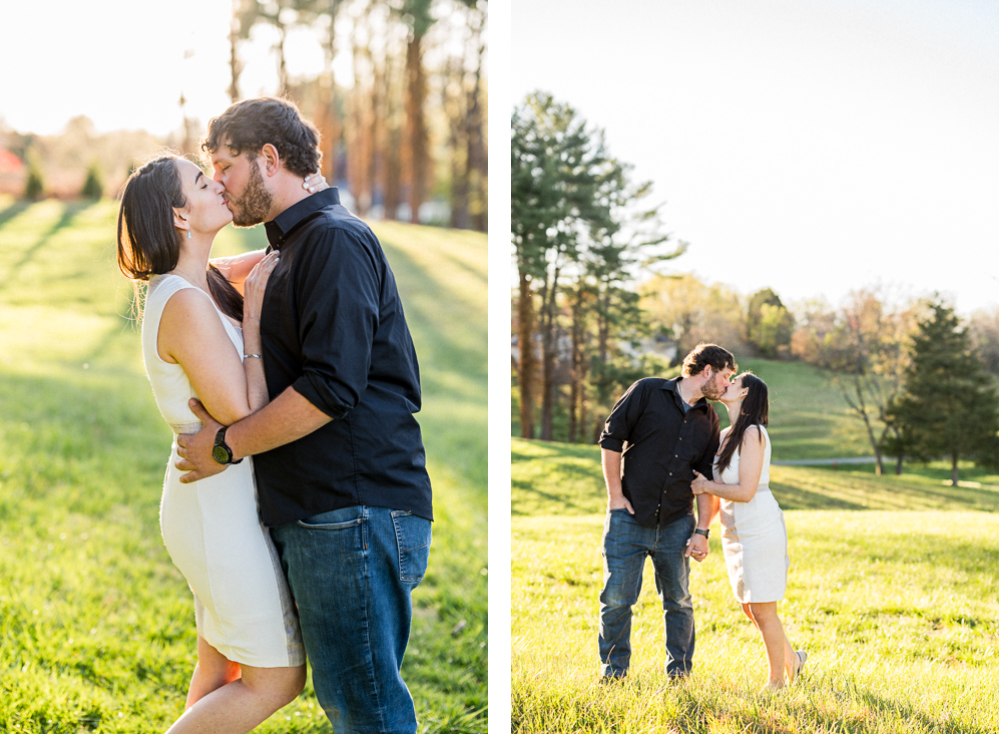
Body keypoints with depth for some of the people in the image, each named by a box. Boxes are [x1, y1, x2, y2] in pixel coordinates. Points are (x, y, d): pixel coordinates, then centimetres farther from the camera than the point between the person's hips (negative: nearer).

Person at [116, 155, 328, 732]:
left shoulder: (208, 282, 5)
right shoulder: (184, 304, -22)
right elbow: (246, 420, -23)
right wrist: (253, 321, -17)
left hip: (221, 501, 9)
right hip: (221, 505, -9)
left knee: (221, 671, 18)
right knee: (278, 678, 1)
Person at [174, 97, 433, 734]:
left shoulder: (333, 239, -10)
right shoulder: (299, 246, 23)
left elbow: (330, 387, -20)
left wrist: (227, 445, -12)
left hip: (354, 511, -10)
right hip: (319, 512, 10)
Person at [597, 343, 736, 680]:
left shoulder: (708, 419, 11)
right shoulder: (648, 392, -3)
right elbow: (611, 439, -2)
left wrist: (702, 531, 4)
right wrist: (615, 496, -6)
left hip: (676, 524, 4)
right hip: (629, 517, -4)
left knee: (678, 601, 7)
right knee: (616, 598, -2)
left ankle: (679, 672, 21)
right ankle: (613, 671, 13)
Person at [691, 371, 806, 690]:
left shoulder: (753, 433, -14)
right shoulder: (726, 435, 12)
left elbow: (745, 491, -19)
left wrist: (705, 486, -7)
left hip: (760, 529, -9)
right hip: (735, 532, 9)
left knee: (762, 611, -2)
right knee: (748, 608, 15)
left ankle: (776, 681, 11)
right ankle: (791, 659, 33)